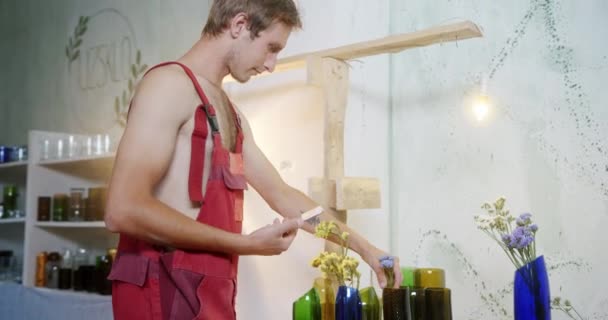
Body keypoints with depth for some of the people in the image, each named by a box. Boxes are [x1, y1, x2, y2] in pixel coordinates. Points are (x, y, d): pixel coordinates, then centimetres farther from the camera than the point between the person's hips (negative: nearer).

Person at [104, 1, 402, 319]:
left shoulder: (230, 115, 18)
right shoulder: (170, 83, -11)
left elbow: (281, 194, 23)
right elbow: (123, 210, -21)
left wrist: (363, 247, 21)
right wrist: (246, 244, -15)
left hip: (208, 291, 9)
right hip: (165, 291, -9)